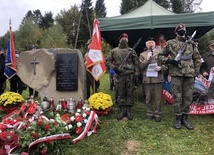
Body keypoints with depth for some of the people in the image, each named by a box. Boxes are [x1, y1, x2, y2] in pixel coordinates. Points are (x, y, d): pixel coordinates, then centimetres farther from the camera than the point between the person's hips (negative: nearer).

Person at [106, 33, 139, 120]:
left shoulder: (131, 50, 10)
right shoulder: (114, 51, 9)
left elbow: (136, 62, 8)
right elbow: (108, 61, 9)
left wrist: (136, 73, -1)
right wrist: (114, 68, -5)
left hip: (130, 75, 0)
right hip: (120, 75, 0)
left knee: (130, 93, 3)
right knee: (120, 93, 3)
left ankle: (128, 111, 12)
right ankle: (121, 111, 13)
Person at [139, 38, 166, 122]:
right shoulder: (142, 54, 13)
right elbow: (141, 66, 4)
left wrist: (160, 68, -12)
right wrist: (147, 59, -9)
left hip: (158, 78, -1)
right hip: (147, 79, 1)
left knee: (158, 98, 1)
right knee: (148, 98, 6)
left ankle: (157, 114, 12)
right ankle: (149, 113, 20)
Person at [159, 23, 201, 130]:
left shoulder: (191, 43, 12)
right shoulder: (170, 43, 5)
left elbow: (197, 58, 17)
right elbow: (162, 55, 10)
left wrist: (196, 71, 10)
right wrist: (169, 61, -9)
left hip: (189, 74, 3)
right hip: (176, 74, -3)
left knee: (188, 97, 7)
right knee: (177, 97, 0)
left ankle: (184, 118, 19)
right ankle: (178, 119, 13)